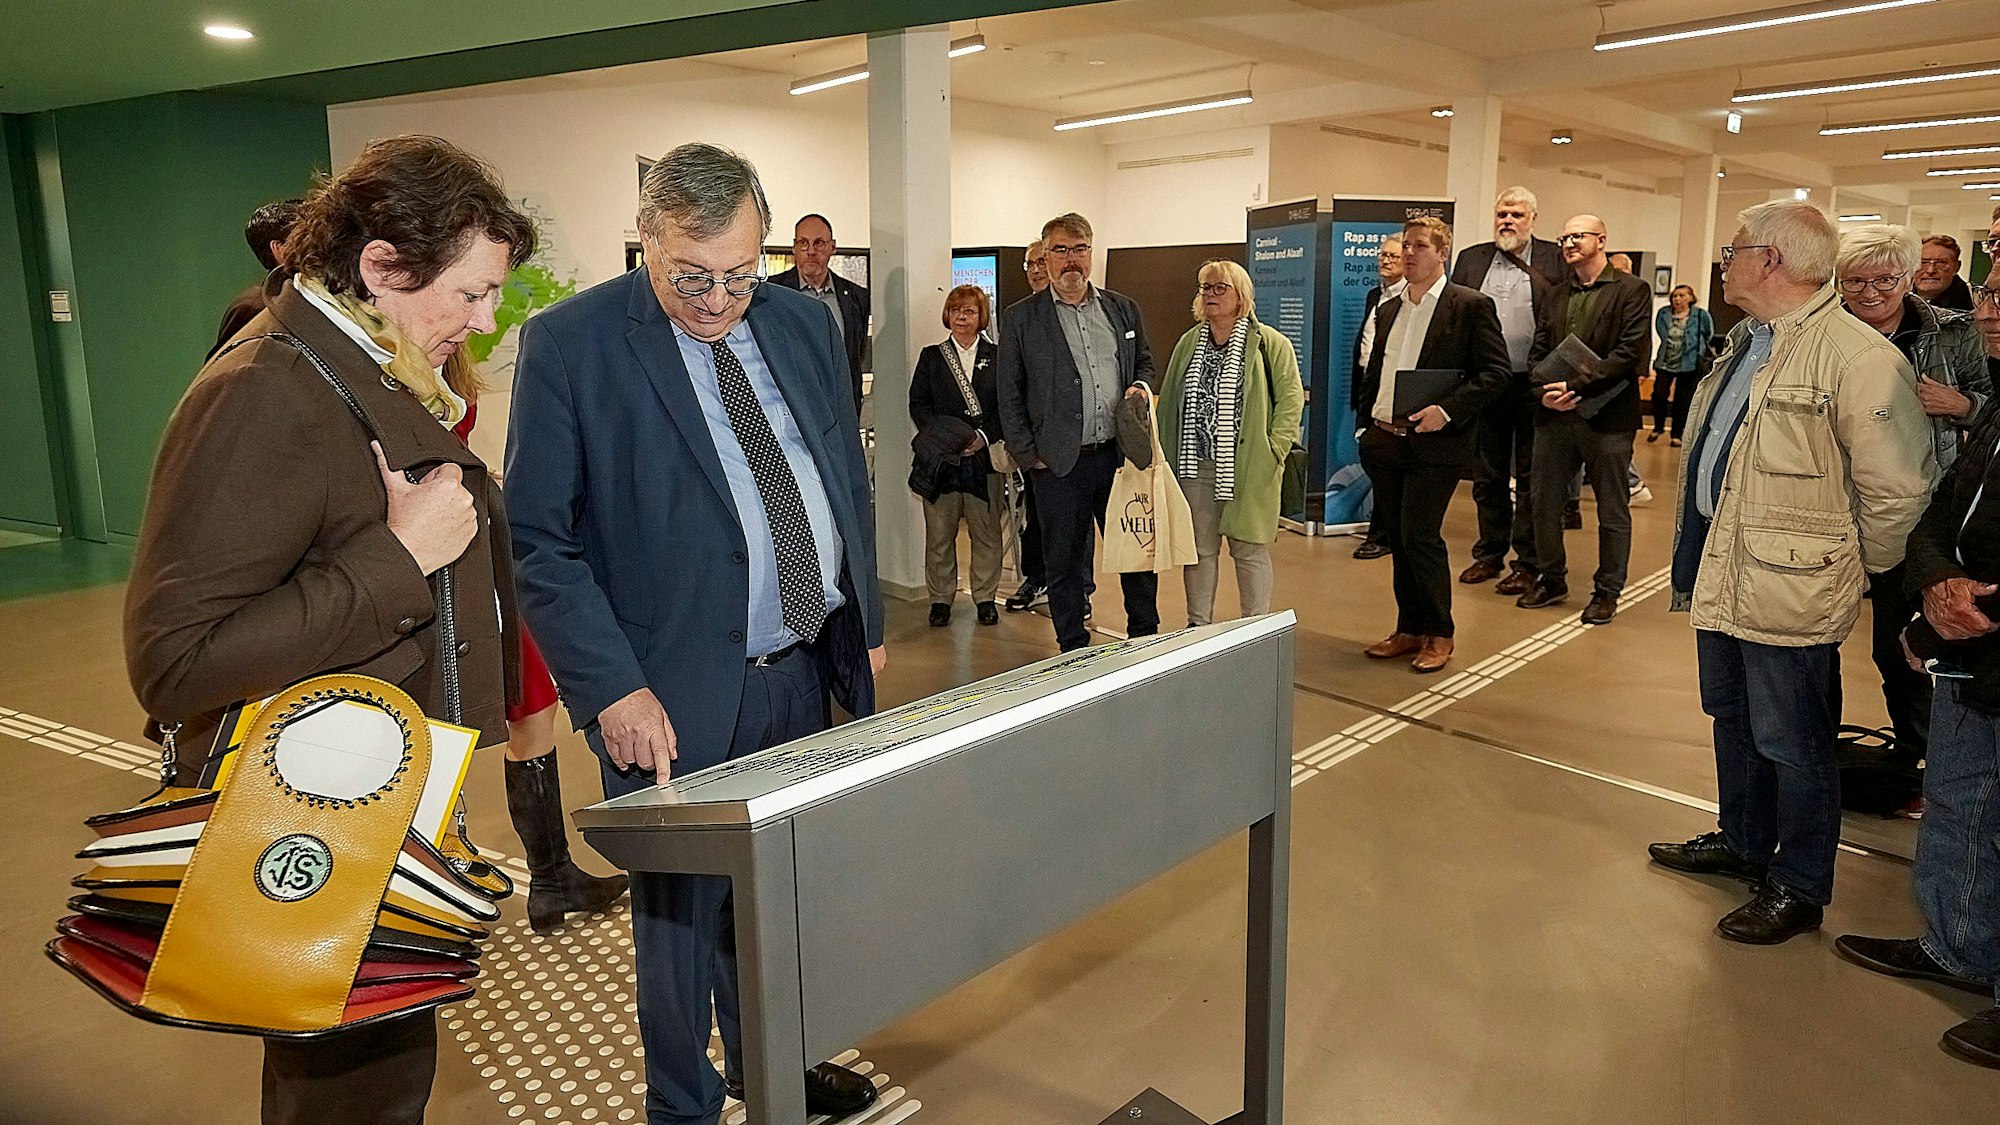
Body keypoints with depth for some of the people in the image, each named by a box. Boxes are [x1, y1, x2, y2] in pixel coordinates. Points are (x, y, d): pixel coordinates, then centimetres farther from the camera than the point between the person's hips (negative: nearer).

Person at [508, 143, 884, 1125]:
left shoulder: (806, 323, 5)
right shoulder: (568, 344, -11)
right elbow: (539, 538, -12)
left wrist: (866, 622, 14)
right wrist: (611, 687, -19)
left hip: (805, 671, 5)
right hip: (675, 693, -5)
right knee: (680, 909, 11)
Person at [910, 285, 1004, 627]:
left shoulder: (997, 356, 7)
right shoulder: (931, 356, 10)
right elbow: (918, 403, 4)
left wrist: (984, 436, -12)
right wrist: (941, 436, -12)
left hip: (985, 455, 0)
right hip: (941, 458, 1)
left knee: (986, 531, 5)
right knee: (939, 532, 3)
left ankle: (985, 597, 16)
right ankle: (941, 598, 14)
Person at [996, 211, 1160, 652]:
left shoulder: (1123, 309, 10)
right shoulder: (1021, 318, 1)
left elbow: (1145, 363, 22)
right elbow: (1009, 395, 1)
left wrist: (1142, 386, -1)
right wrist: (1027, 454, -4)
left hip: (1122, 453, 3)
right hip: (1060, 463, -2)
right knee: (1065, 563, 7)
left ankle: (1146, 639, 27)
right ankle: (1075, 653, 20)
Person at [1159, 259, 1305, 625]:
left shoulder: (1270, 343, -2)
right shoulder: (1189, 343, 13)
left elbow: (1291, 398, -5)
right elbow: (1169, 401, 14)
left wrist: (1274, 450, -13)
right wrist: (1167, 456, 7)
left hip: (1248, 468, -4)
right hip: (1194, 466, 4)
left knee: (1250, 548, 3)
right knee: (1198, 549, 10)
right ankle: (1198, 626, 21)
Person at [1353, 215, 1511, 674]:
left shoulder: (1472, 305, -4)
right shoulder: (1388, 310, 16)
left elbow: (1496, 372, -10)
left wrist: (1448, 410, -20)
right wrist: (1367, 422, 10)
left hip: (1434, 444, -6)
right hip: (1386, 442, 6)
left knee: (1420, 537, -8)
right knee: (1399, 540, 11)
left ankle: (1439, 634, 8)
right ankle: (1409, 630, 22)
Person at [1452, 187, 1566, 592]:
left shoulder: (1555, 259, 0)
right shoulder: (1471, 259, 10)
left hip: (1533, 387, -3)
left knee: (1530, 479, 4)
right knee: (1488, 476, 13)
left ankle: (1527, 562, 12)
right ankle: (1490, 553, 25)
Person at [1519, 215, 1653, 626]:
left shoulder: (1631, 290, -3)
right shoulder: (1556, 293, 14)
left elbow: (1630, 352, -12)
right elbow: (1541, 349, 11)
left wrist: (1577, 386, -18)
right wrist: (1545, 390, -8)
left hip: (1607, 417, -5)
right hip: (1554, 415, 5)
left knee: (1612, 512, 5)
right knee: (1544, 504, 9)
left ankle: (1607, 592, 17)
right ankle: (1551, 580, 26)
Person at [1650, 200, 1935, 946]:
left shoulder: (1858, 358, -20)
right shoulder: (1745, 345, 10)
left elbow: (1899, 488, -20)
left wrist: (1860, 566, -6)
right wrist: (1695, 557, 17)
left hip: (1788, 587, -9)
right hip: (1720, 570, 9)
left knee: (1790, 744, 5)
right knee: (1733, 721, 22)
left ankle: (1798, 889, 23)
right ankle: (1741, 844, 41)